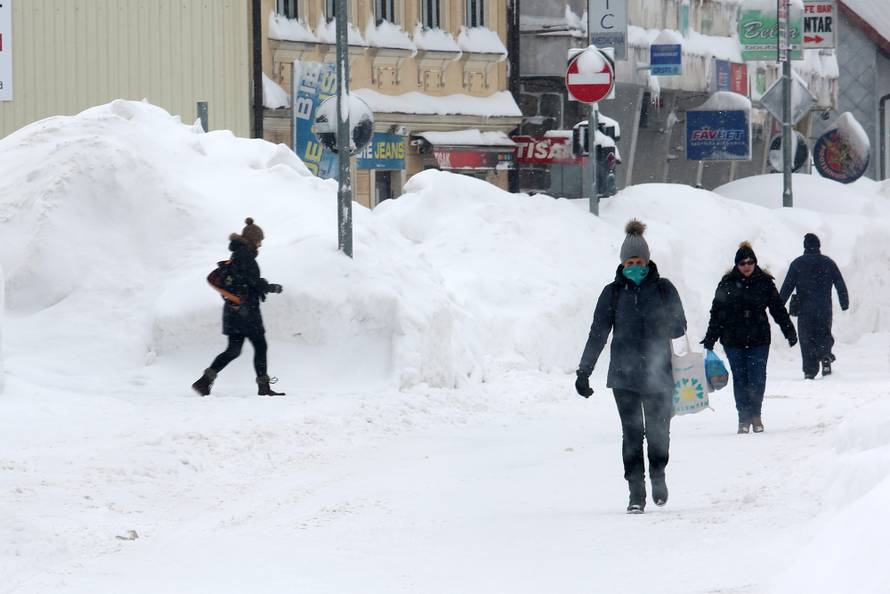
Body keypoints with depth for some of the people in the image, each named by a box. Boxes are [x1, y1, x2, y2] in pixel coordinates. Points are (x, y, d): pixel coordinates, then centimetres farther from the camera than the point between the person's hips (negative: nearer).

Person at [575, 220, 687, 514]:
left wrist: (661, 328, -16)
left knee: (658, 431, 2)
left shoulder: (663, 289, 3)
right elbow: (598, 334, 5)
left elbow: (680, 326, 6)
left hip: (658, 373, 0)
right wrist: (583, 372, 1)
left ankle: (658, 476, 29)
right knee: (632, 433, -5)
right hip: (624, 374, 0)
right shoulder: (613, 292, 4)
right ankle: (636, 493, 1)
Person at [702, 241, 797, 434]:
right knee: (740, 379, 3)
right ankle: (744, 418, 10)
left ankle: (756, 415, 12)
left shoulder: (765, 282, 2)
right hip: (733, 340, 0)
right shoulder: (727, 284, 1)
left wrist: (789, 332, 4)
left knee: (757, 378, -3)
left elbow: (778, 308, 7)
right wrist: (710, 338, 2)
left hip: (759, 339, 0)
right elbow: (717, 312, 4)